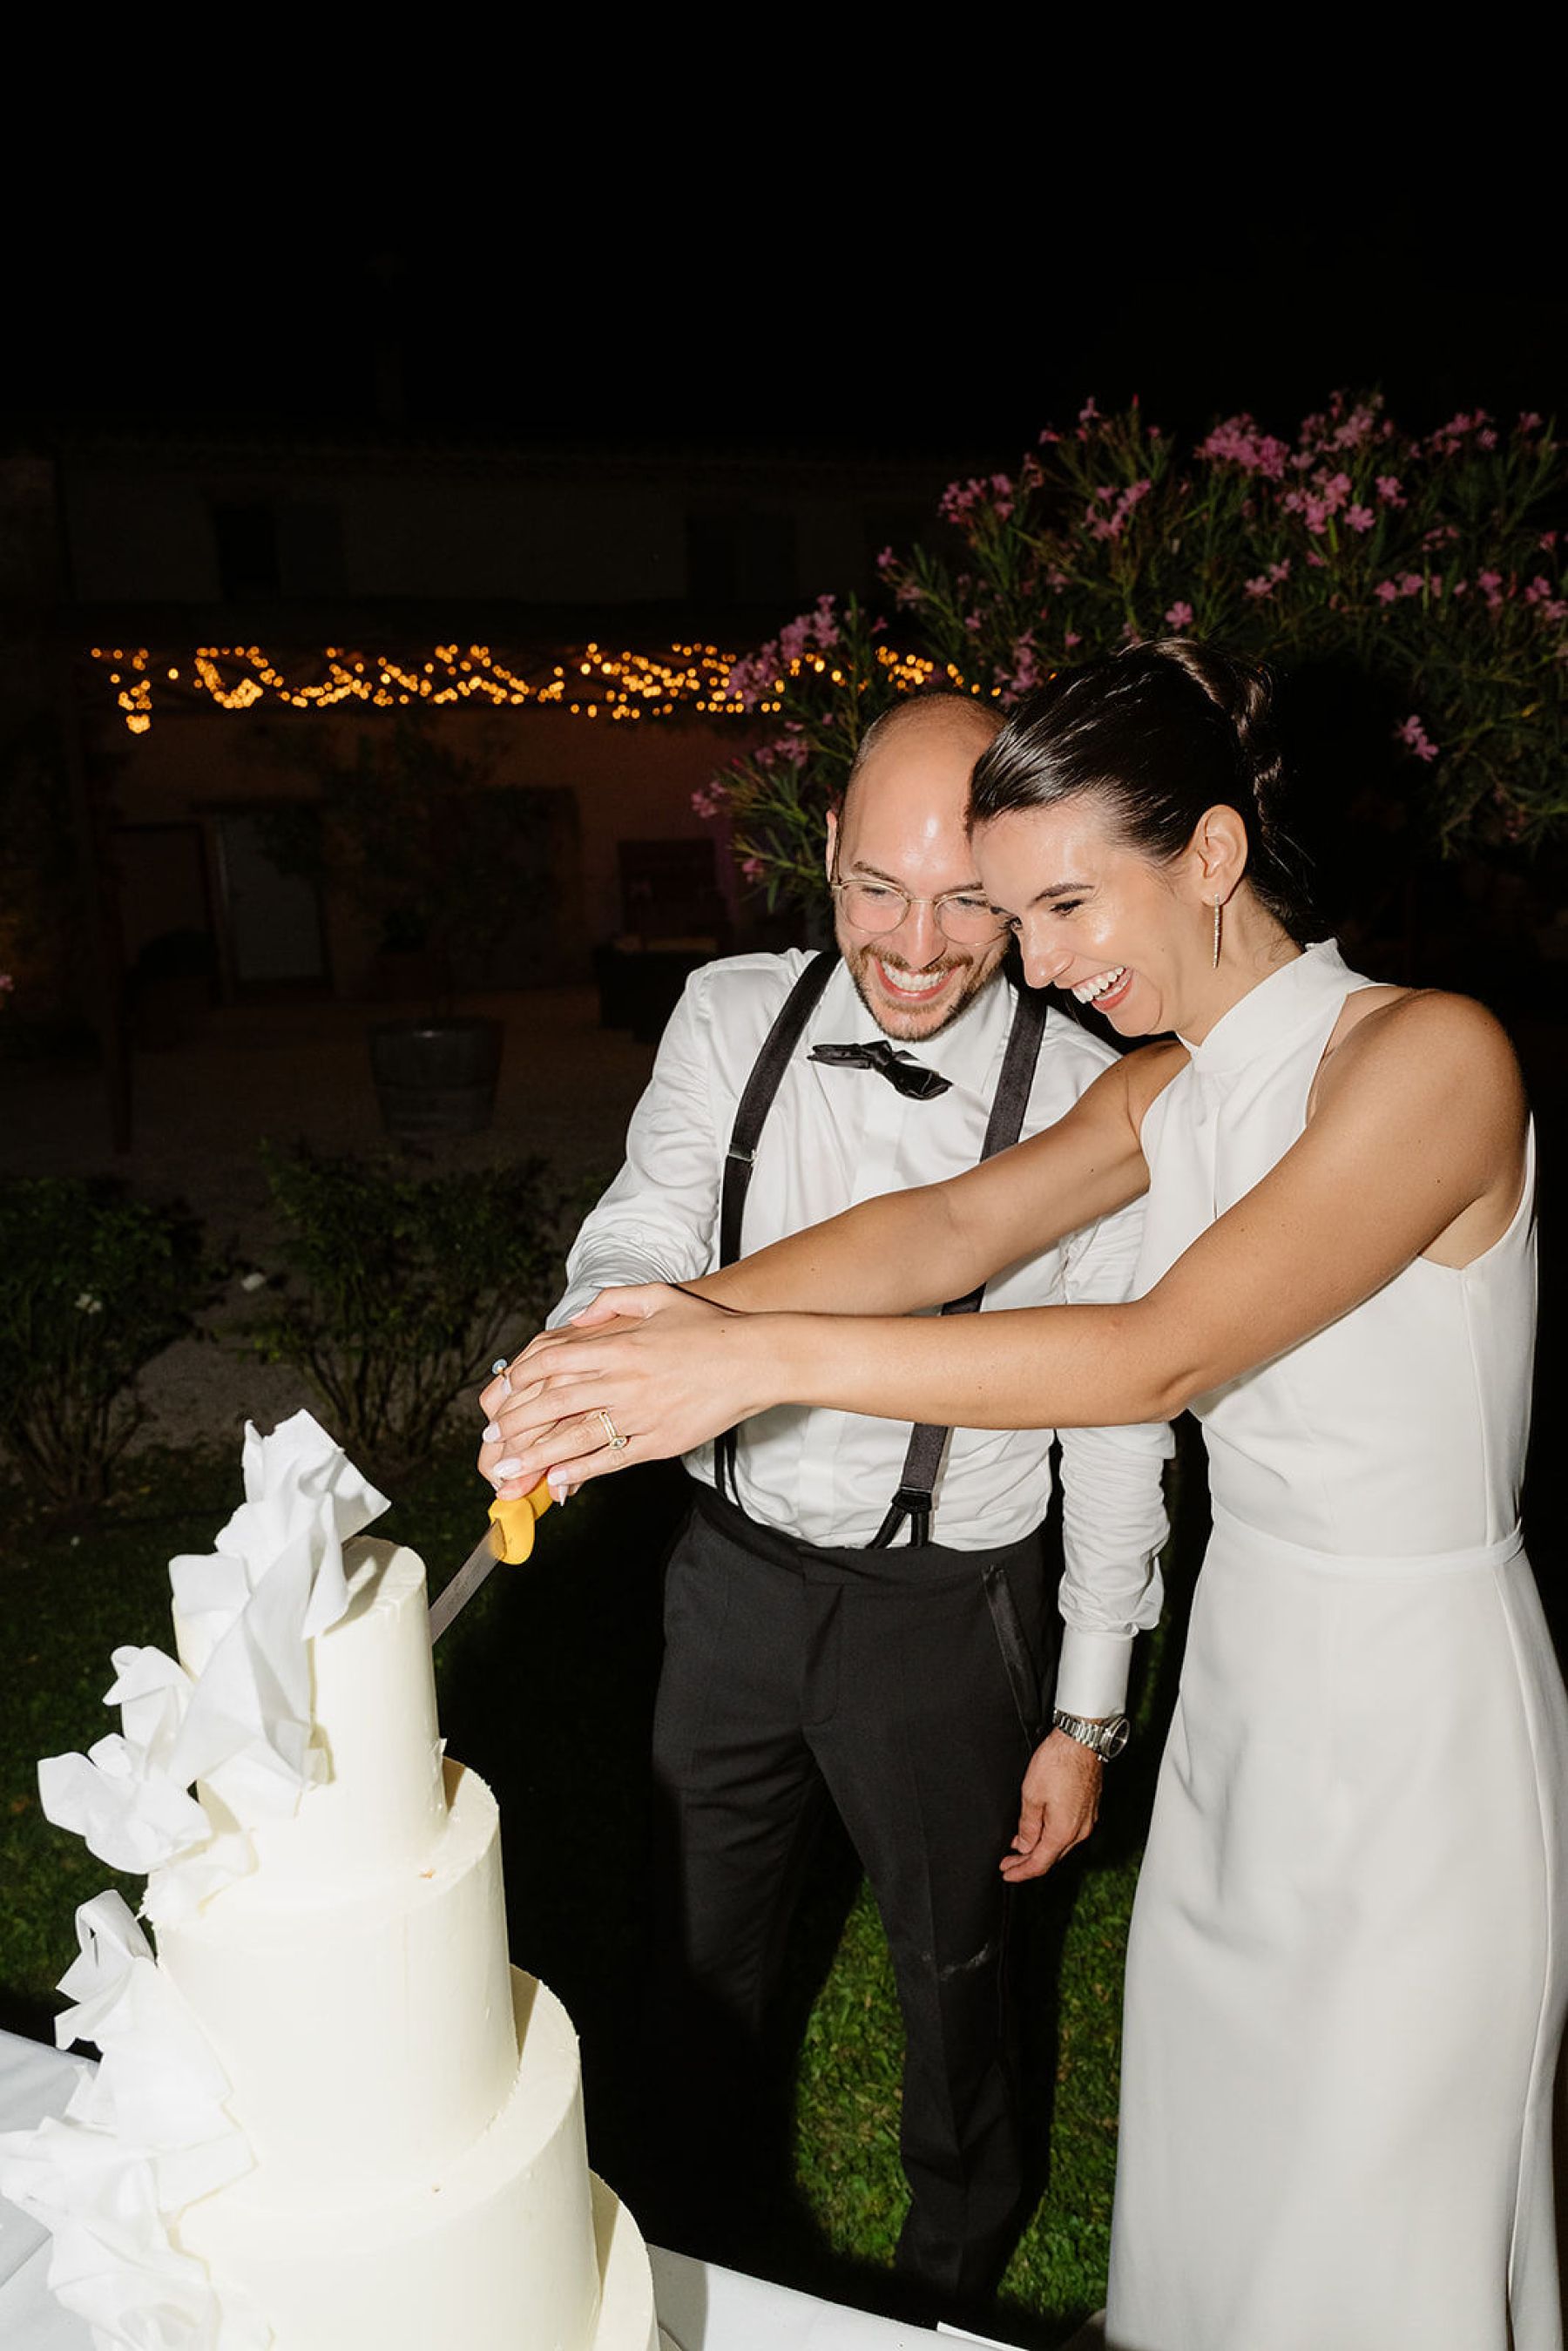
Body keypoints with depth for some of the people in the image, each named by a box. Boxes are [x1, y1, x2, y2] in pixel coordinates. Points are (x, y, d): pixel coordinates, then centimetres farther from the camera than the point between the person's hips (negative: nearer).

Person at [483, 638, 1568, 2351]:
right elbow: (956, 1225, -10)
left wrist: (771, 1357, -33)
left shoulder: (1429, 1057, -22)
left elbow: (1160, 1354, -31)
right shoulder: (1172, 1089, 3)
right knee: (1200, 2181, 23)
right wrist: (683, 1316, -25)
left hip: (1417, 1716, -6)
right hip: (1244, 1686, 6)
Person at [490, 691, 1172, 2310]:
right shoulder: (731, 1017, -8)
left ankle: (952, 2274, 57)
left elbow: (1116, 1420, -9)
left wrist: (1086, 1712, -4)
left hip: (943, 1612, -2)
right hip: (734, 1572, 3)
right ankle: (699, 2251, 56)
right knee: (701, 1949, 23)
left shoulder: (1089, 1102, -16)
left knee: (951, 1965, 22)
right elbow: (638, 1245, -10)